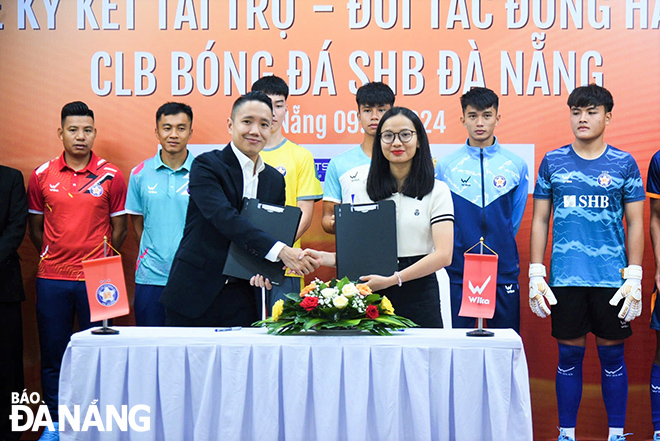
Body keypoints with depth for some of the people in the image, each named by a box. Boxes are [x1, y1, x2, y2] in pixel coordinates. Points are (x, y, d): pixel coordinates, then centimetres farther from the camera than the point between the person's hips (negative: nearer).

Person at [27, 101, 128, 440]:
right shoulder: (41, 176, 4)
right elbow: (35, 227, 14)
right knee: (52, 356, 7)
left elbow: (118, 228, 6)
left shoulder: (110, 176, -1)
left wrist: (100, 264, 7)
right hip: (51, 279, 2)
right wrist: (52, 259, 12)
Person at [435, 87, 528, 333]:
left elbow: (515, 220, 10)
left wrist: (499, 251, 4)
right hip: (457, 273, 0)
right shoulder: (444, 165, 4)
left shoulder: (516, 165, 6)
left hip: (503, 273, 1)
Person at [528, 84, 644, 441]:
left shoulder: (624, 164, 3)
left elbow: (635, 223, 4)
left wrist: (634, 278, -2)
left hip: (612, 277, -1)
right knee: (569, 355, 6)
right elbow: (540, 220, 8)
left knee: (612, 355, 6)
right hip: (565, 277, 1)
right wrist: (536, 275, 2)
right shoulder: (553, 162, 6)